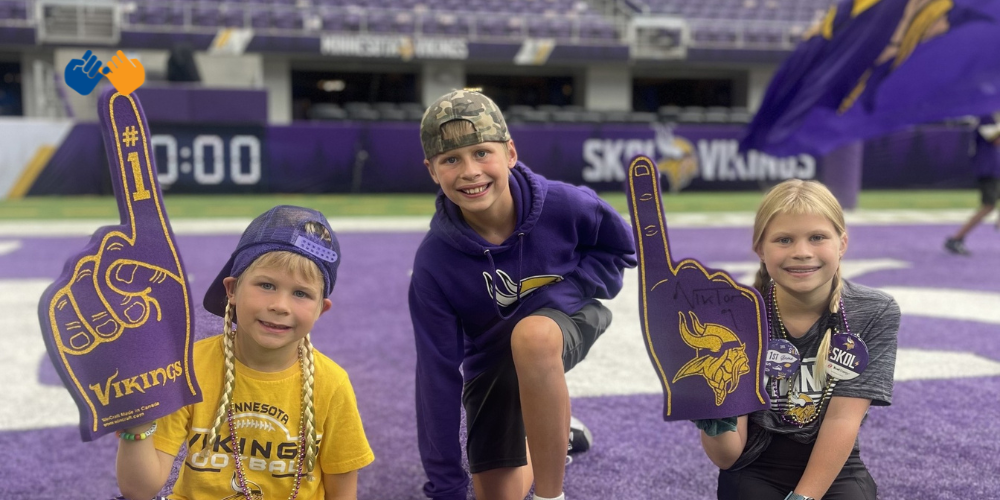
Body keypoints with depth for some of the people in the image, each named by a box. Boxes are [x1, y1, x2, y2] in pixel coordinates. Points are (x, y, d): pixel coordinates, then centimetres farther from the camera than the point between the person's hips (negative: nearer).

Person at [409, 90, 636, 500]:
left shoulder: (562, 204, -25)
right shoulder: (434, 262, -24)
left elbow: (621, 249, -3)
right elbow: (437, 374, -18)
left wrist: (565, 284, -22)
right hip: (490, 361, 2)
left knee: (531, 336, -38)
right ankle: (549, 435, 33)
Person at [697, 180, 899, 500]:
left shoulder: (874, 314, -10)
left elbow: (842, 420, -13)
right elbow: (728, 456, -15)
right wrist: (714, 420, -36)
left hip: (835, 471, 1)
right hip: (755, 473, -1)